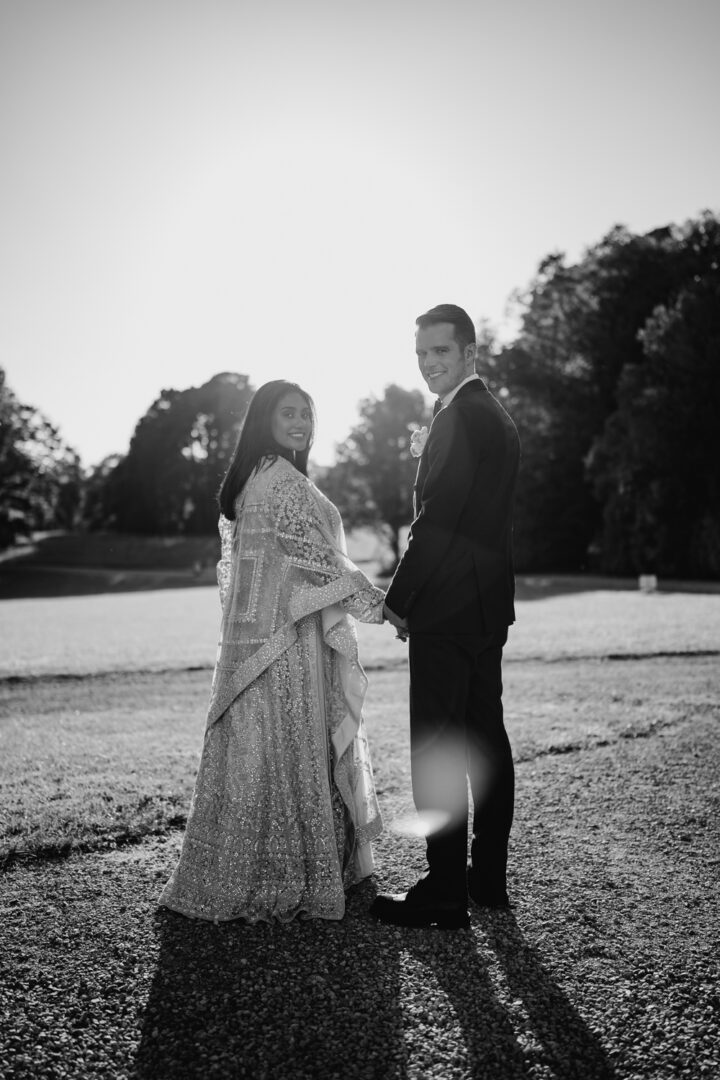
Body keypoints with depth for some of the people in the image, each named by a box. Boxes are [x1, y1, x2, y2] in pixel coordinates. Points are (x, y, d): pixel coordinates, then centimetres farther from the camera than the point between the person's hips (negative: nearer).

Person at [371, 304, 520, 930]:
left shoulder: (461, 416, -14)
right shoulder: (497, 417, 18)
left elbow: (438, 521, -19)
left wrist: (398, 600, -10)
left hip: (447, 608, -10)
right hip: (488, 604, 10)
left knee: (438, 750, -4)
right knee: (486, 740, 14)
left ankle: (445, 895, 3)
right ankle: (489, 878, 25)